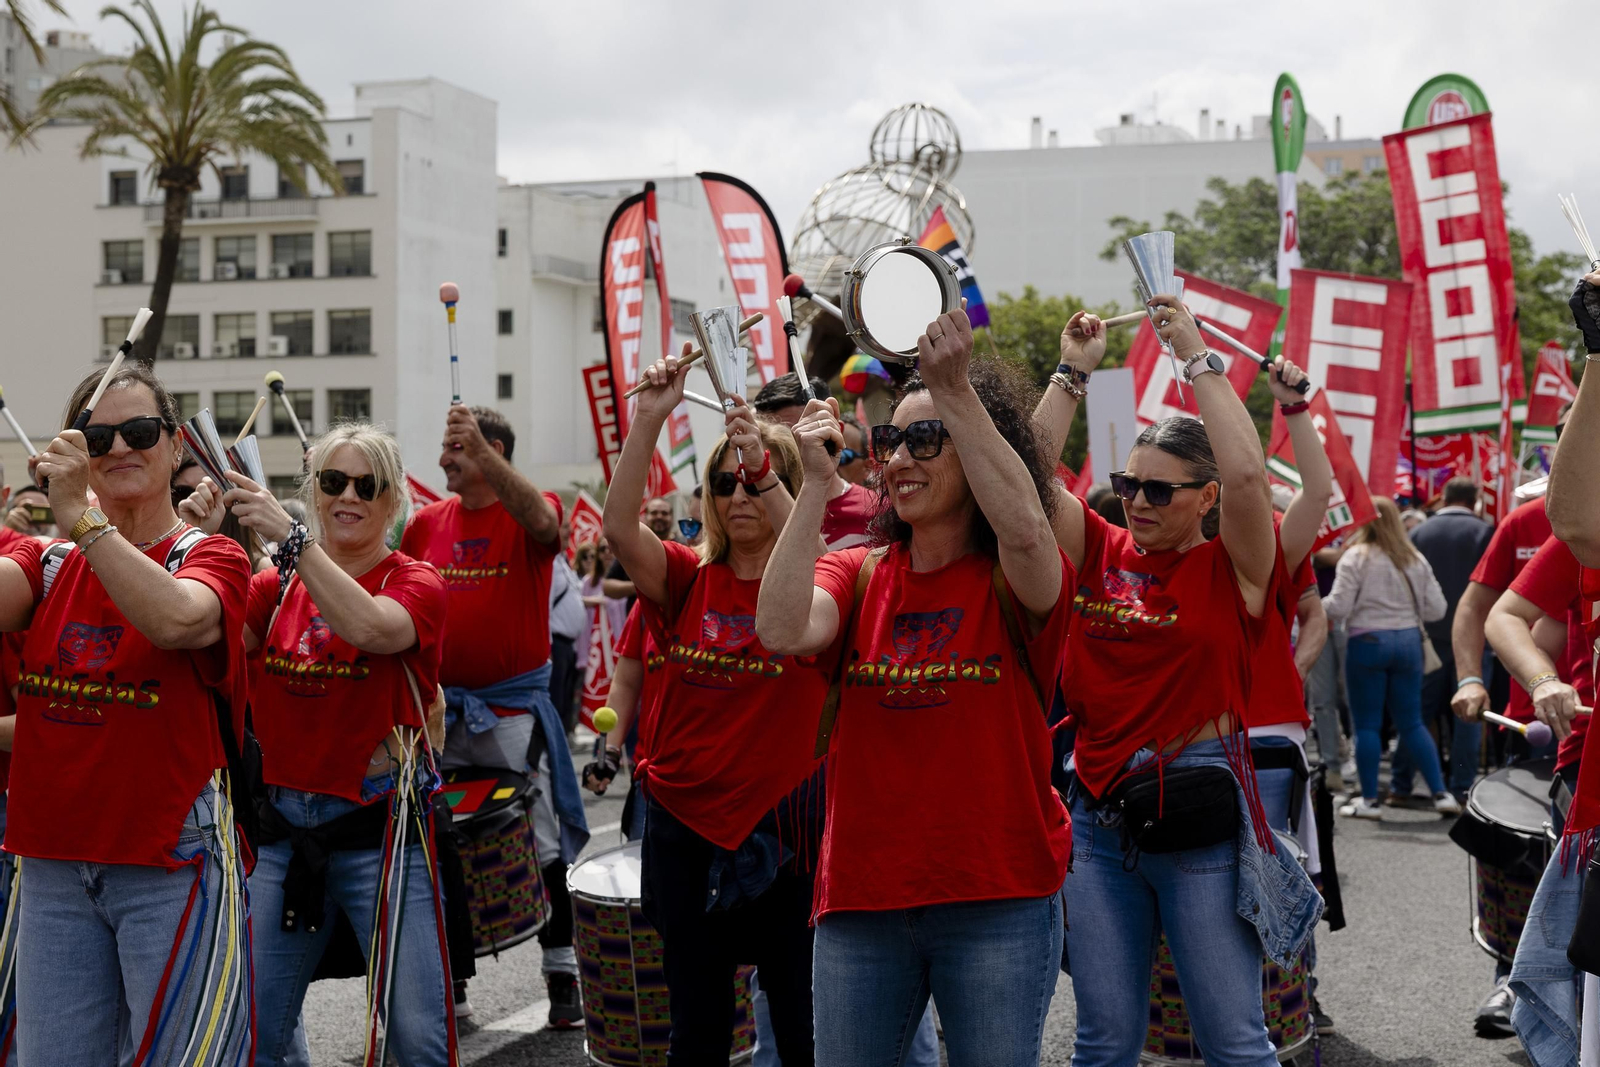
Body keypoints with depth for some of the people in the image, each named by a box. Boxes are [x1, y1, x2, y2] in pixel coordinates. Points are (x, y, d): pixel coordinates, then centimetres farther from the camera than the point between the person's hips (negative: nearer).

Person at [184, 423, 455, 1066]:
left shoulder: (416, 583, -4)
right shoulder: (278, 585, 8)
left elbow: (369, 626, -26)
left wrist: (290, 536, -29)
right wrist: (204, 540, -18)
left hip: (380, 828, -4)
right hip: (284, 826, 4)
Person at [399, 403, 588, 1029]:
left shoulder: (528, 514, -6)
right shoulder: (428, 521, 7)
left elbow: (541, 521, -31)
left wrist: (482, 450, -37)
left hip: (513, 705, -5)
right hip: (440, 705, 5)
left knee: (542, 846, -1)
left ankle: (562, 975, 10)